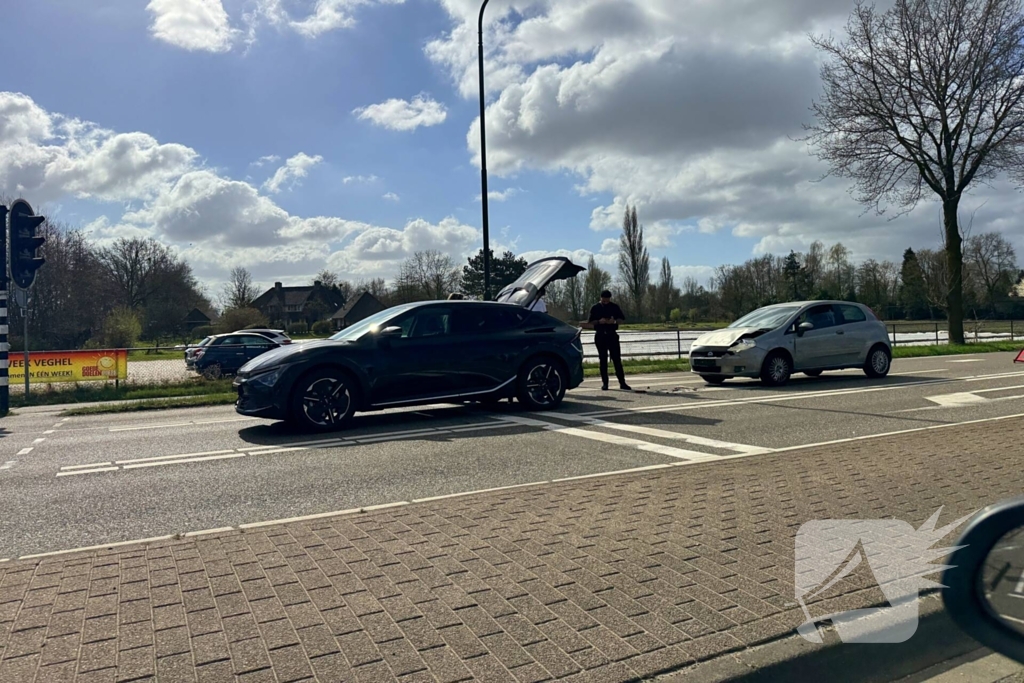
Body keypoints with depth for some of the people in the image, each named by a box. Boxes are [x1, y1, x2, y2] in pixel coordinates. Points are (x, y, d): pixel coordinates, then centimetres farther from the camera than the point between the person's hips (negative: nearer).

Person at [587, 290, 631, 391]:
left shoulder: (615, 307, 5)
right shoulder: (595, 308, 5)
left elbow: (622, 320, 6)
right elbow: (590, 322, 4)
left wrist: (614, 321, -15)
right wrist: (599, 321, -16)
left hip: (612, 335, 0)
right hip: (600, 336, 0)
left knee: (617, 359, -3)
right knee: (603, 360, 3)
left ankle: (622, 383, -1)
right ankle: (604, 383, 8)